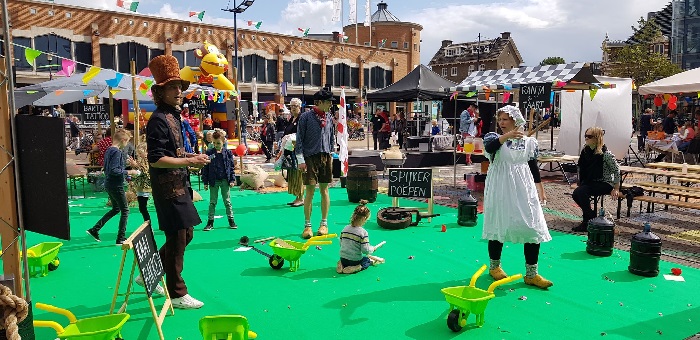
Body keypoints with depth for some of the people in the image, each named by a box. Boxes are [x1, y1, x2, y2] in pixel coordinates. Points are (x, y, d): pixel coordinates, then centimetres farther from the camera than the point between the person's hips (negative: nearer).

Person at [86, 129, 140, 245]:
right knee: (125, 210, 2)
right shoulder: (117, 152, -20)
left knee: (116, 209, 22)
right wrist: (128, 172, -20)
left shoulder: (109, 150, 10)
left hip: (109, 184, 10)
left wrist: (126, 165, 16)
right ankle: (121, 238, 7)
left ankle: (94, 229, 23)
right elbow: (114, 170, -26)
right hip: (116, 186, -10)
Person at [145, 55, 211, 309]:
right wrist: (189, 161, -23)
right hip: (168, 188, -10)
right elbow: (156, 160, -22)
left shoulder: (173, 116, 14)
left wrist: (191, 157, 8)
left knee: (185, 234, 18)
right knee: (177, 239, -1)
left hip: (178, 186, 10)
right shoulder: (159, 119, -16)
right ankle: (177, 294, 13)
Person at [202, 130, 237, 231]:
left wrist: (232, 180, -2)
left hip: (225, 181, 0)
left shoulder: (228, 153, -3)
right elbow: (205, 168, 0)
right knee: (212, 202, 7)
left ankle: (231, 220, 17)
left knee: (227, 201, 9)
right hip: (214, 181, 0)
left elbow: (231, 167, 3)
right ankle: (210, 221, 13)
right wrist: (205, 182, -3)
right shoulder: (209, 153, -4)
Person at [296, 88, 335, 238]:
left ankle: (324, 223, 17)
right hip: (310, 157, -4)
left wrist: (331, 154, 14)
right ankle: (307, 225, 7)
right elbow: (299, 139, -6)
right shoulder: (306, 116, -6)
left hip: (325, 157, 5)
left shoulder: (329, 117, 9)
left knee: (324, 190, 8)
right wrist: (301, 160, -10)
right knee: (310, 191, -3)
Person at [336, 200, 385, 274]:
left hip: (343, 259, 4)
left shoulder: (345, 229, -2)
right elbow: (365, 250, -19)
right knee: (367, 260, 26)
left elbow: (341, 244, 7)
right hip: (355, 261, -4)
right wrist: (373, 248, 1)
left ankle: (342, 265, 6)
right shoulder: (363, 232, -20)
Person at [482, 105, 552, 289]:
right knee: (498, 226, 6)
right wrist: (507, 136, -36)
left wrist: (540, 190, 15)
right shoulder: (494, 137, 0)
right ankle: (494, 266, 27)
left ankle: (531, 274, 8)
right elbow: (489, 146, -23)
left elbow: (534, 167, 14)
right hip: (500, 191, -2)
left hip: (524, 190, 3)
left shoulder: (529, 142, 8)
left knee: (533, 229, -2)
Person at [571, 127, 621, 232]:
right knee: (575, 194, -18)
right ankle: (589, 215, 4)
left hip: (605, 183, -7)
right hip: (590, 181, 7)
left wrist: (616, 189, -10)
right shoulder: (585, 151, 3)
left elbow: (616, 170, -11)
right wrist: (580, 182, 14)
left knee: (581, 192, -28)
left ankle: (588, 222, -14)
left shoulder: (605, 154, -18)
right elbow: (581, 167, 16)